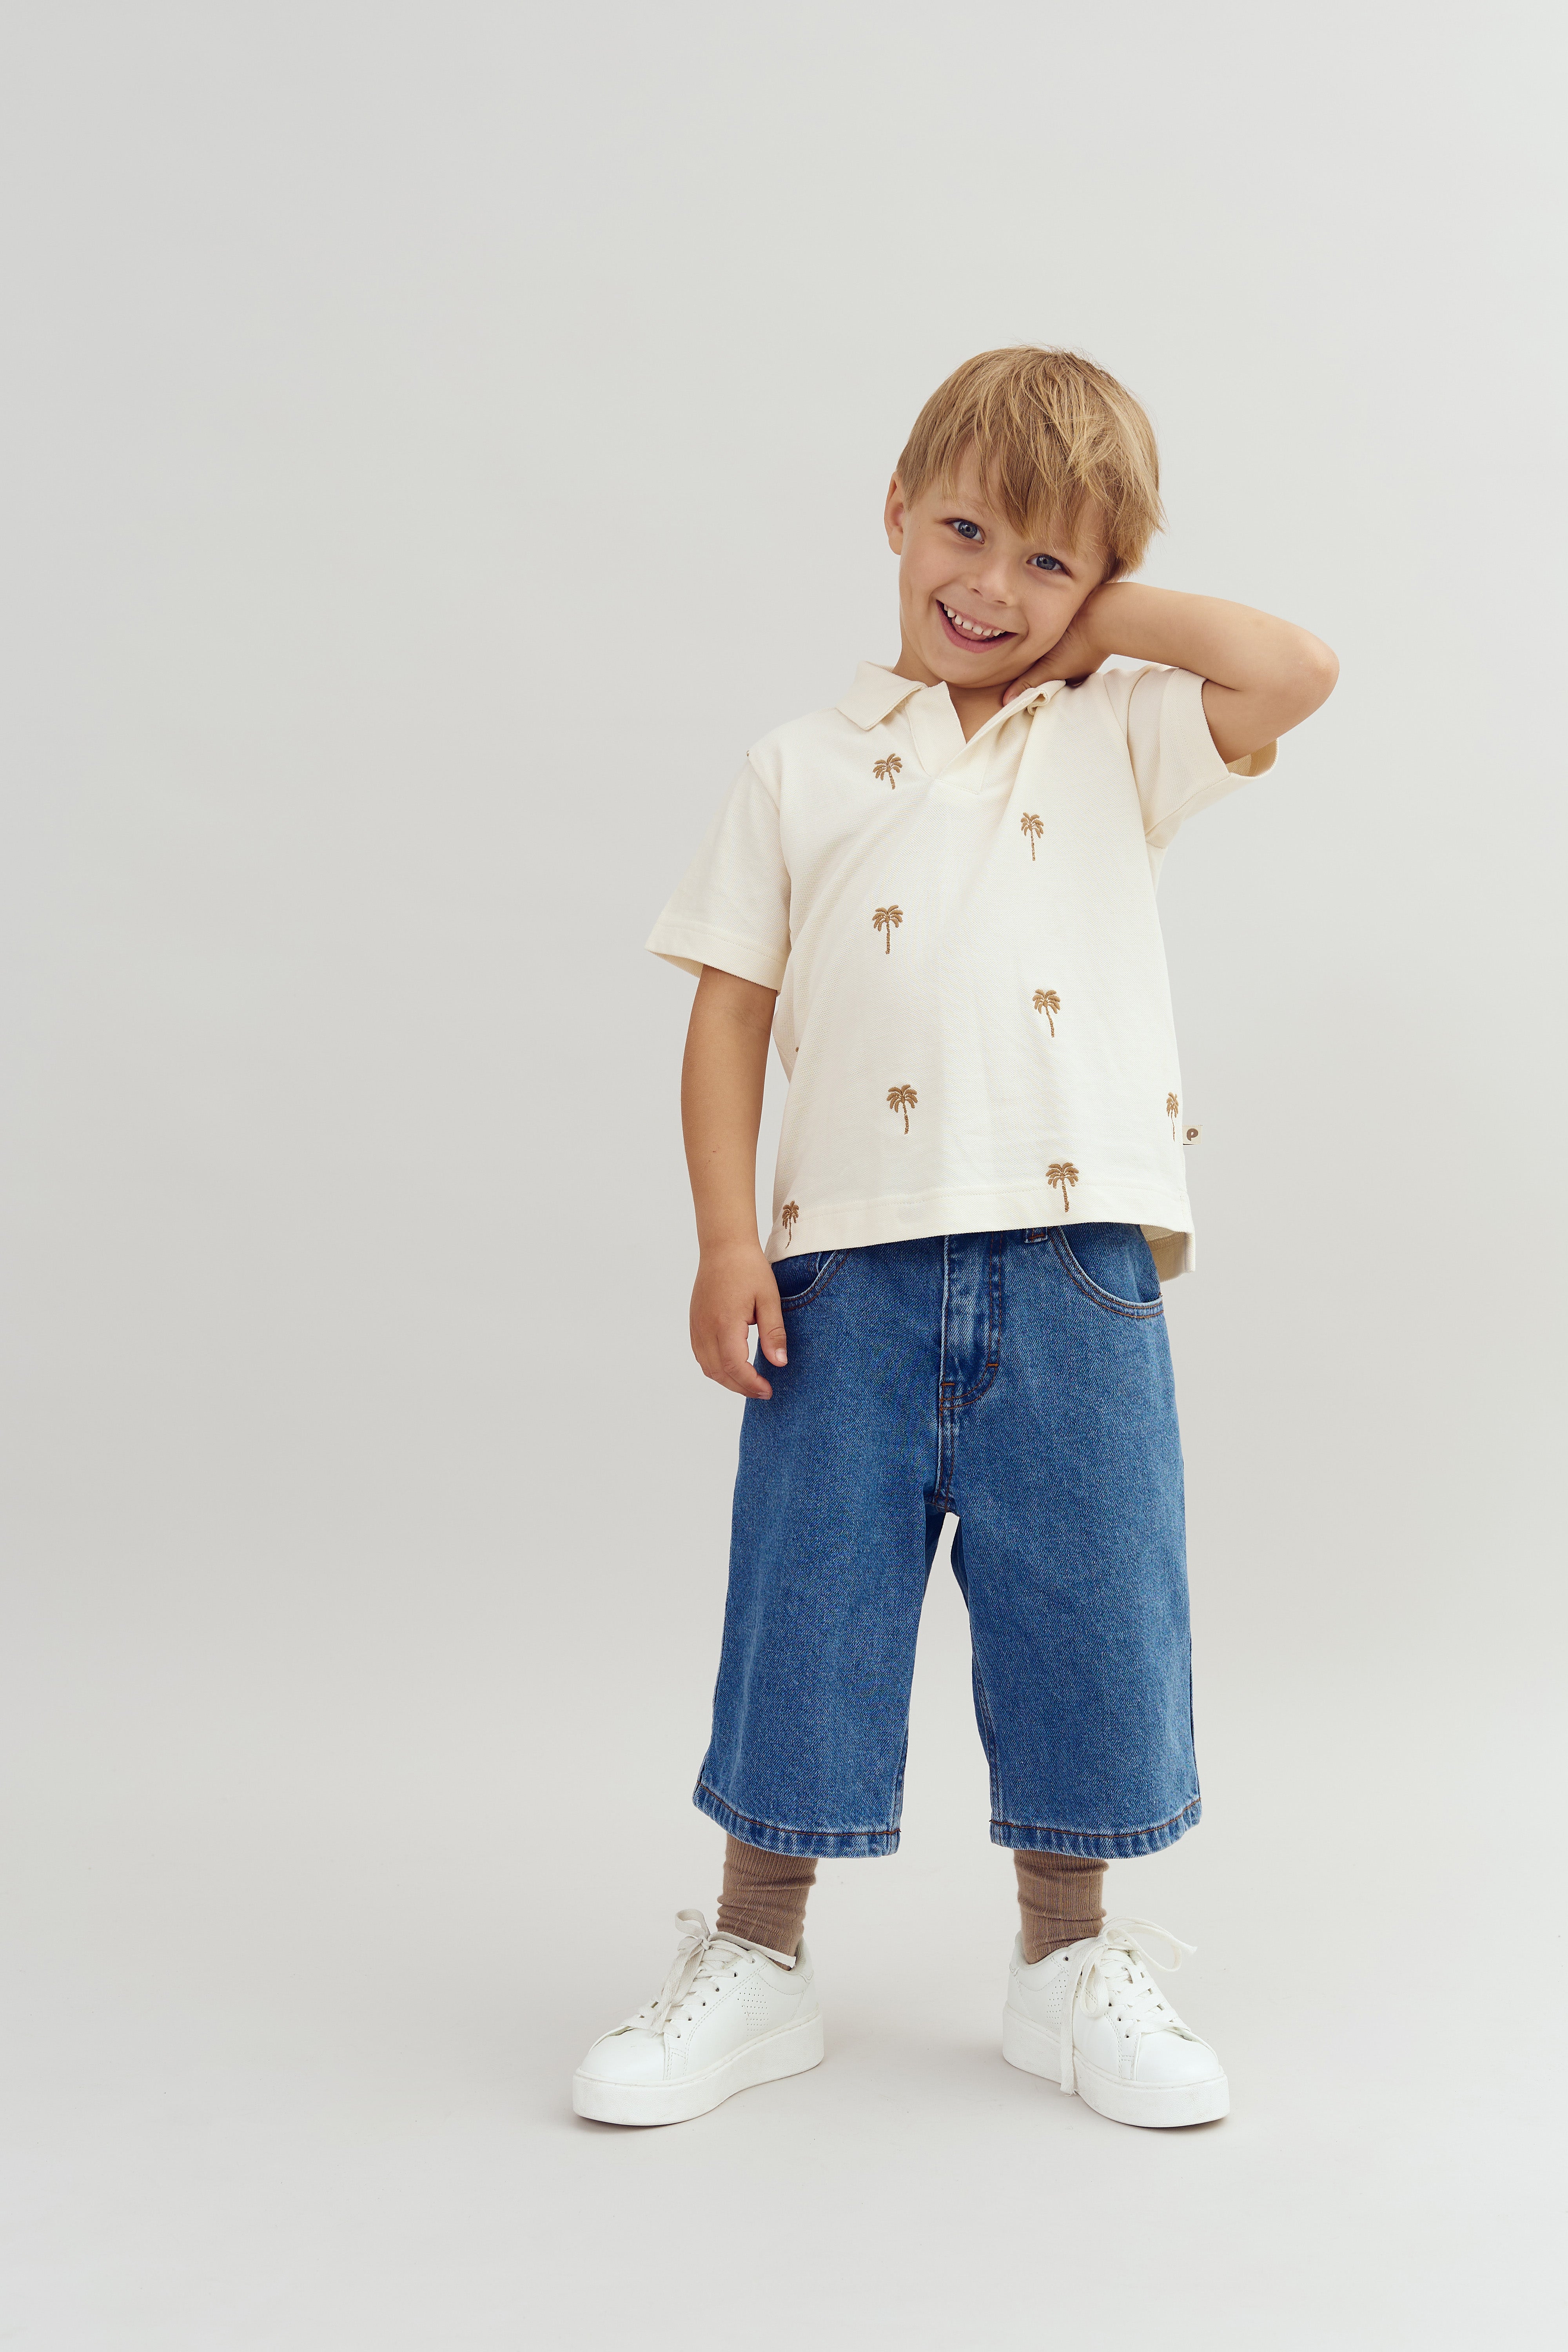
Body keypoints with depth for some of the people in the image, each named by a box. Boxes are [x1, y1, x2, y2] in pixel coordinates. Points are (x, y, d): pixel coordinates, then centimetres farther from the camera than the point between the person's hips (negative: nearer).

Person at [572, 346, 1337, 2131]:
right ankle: (757, 1956, 22)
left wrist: (1098, 620, 6)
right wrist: (726, 1240, -3)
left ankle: (1071, 1965, 25)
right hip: (851, 1264, 0)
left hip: (1074, 1262, 0)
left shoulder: (1120, 741, 11)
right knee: (804, 1605, 5)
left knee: (1086, 1611, 7)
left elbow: (1295, 674, -6)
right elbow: (729, 1011, 6)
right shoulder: (802, 770, 11)